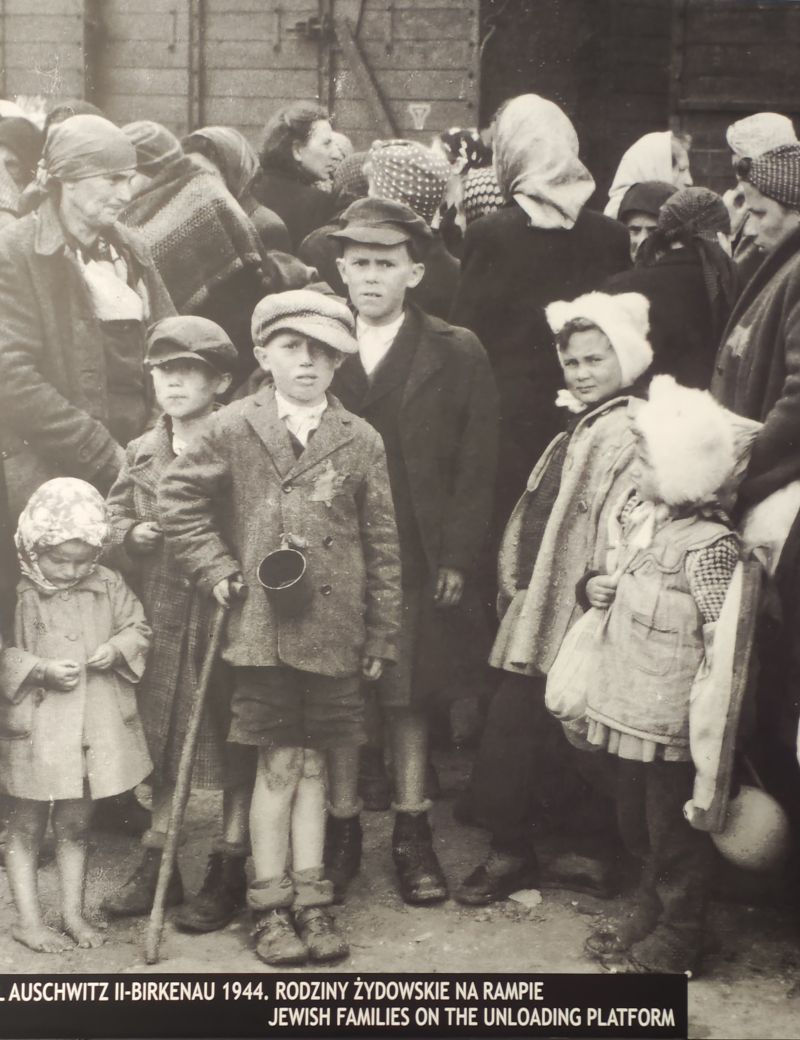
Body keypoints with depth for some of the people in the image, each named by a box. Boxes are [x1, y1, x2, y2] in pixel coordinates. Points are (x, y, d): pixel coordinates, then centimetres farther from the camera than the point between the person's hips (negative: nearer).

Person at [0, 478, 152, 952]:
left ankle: (74, 912, 27)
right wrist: (43, 670, -23)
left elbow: (138, 628, 8)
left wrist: (117, 648, -11)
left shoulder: (108, 585, 0)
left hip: (95, 726, 3)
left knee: (75, 824, 15)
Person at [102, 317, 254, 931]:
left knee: (234, 743, 4)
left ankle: (229, 874, 16)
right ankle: (157, 865, 26)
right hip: (162, 622, 5)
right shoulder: (143, 453, 9)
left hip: (227, 616, -5)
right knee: (163, 742, 14)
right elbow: (114, 515, 14)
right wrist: (132, 534, -5)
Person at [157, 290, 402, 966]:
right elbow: (179, 495, 6)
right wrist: (215, 567, -2)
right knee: (278, 764, 2)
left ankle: (310, 902, 20)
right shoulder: (234, 428, 0)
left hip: (334, 630, 2)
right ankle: (271, 906, 14)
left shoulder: (361, 441, 2)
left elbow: (383, 544, 5)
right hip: (263, 625, -1)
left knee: (312, 763, 10)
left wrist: (382, 634, 6)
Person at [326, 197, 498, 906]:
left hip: (418, 561, -1)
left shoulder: (457, 354, 2)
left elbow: (477, 467, 0)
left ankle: (413, 833, 20)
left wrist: (457, 557, -6)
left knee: (408, 698, 8)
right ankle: (343, 829, 20)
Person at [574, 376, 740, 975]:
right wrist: (599, 588, 0)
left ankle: (677, 941, 28)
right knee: (638, 823, 23)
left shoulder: (709, 546, -22)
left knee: (674, 832, 9)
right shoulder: (635, 512, 2)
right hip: (633, 710, 8)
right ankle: (649, 918, 42)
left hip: (675, 723, -8)